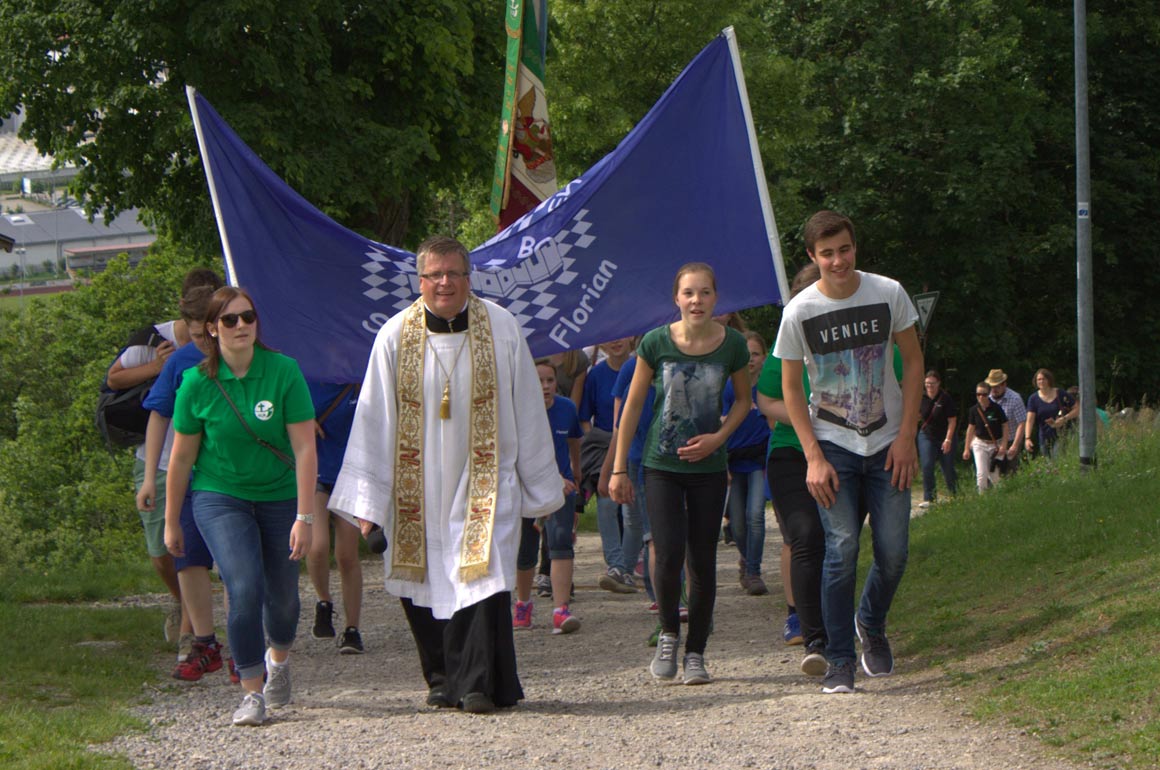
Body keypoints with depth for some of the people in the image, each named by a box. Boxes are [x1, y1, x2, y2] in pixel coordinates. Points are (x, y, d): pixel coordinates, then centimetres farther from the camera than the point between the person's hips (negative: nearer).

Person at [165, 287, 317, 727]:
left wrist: (305, 516, -16)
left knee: (282, 595, 10)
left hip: (279, 497, 1)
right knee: (245, 587, -19)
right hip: (219, 497, -1)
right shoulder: (198, 382, -8)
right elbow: (181, 458, 1)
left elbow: (304, 447, -12)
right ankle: (251, 692, -5)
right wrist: (171, 522, 7)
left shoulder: (283, 371, -12)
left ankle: (278, 660, 44)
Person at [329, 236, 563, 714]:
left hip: (484, 485, -1)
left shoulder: (501, 329, -2)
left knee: (483, 579, -12)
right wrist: (367, 498, -2)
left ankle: (478, 683, -6)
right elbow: (373, 420, 1)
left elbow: (527, 413, 4)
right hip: (417, 490, 1)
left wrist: (541, 488, 7)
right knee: (425, 587, 5)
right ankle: (443, 680, 20)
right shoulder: (395, 337, -2)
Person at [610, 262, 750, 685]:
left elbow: (743, 400, 12)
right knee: (668, 554, -12)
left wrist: (718, 437, -6)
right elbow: (633, 404, 1)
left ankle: (696, 652, 15)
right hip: (662, 464, -1)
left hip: (709, 466, 1)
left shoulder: (732, 344, -4)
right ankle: (669, 635, 14)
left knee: (702, 560, 2)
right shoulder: (656, 343, -7)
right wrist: (619, 469, 1)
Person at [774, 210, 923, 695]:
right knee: (842, 548, -11)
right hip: (833, 445, -1)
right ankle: (839, 662, -1)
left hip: (887, 445, 2)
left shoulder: (888, 294, -5)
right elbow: (790, 387, -1)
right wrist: (814, 458, -9)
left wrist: (906, 437, -3)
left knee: (893, 551, -2)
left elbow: (913, 362, 4)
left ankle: (871, 624, 29)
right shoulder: (800, 312, -8)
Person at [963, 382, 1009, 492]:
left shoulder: (996, 408, -11)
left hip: (996, 444, -1)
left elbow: (1005, 426, -5)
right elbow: (971, 428, 7)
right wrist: (967, 448, 9)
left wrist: (1004, 445, -10)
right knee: (981, 474, -10)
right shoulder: (974, 410, -2)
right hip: (980, 444, 1)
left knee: (994, 475, 5)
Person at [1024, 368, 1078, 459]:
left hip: (1060, 436, -3)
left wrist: (1064, 418, -15)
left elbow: (1077, 409, 0)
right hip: (1045, 437, 3)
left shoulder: (1061, 394, -1)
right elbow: (1030, 420, -7)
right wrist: (1027, 438, -21)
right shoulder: (1034, 399, 2)